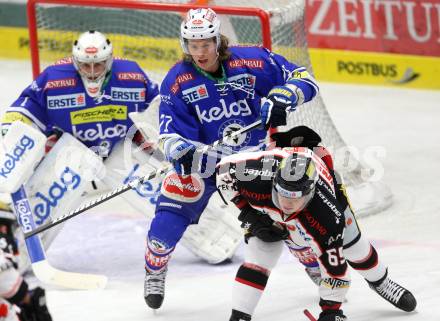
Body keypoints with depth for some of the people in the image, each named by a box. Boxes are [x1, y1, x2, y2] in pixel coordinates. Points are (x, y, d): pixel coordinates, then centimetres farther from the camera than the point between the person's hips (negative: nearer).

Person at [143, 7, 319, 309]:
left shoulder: (253, 61, -19)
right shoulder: (177, 81, -16)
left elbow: (303, 79, -13)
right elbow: (171, 135, -16)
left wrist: (280, 99, -32)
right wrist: (180, 151, -39)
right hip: (204, 157, 0)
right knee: (170, 213, -12)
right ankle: (154, 274, 16)